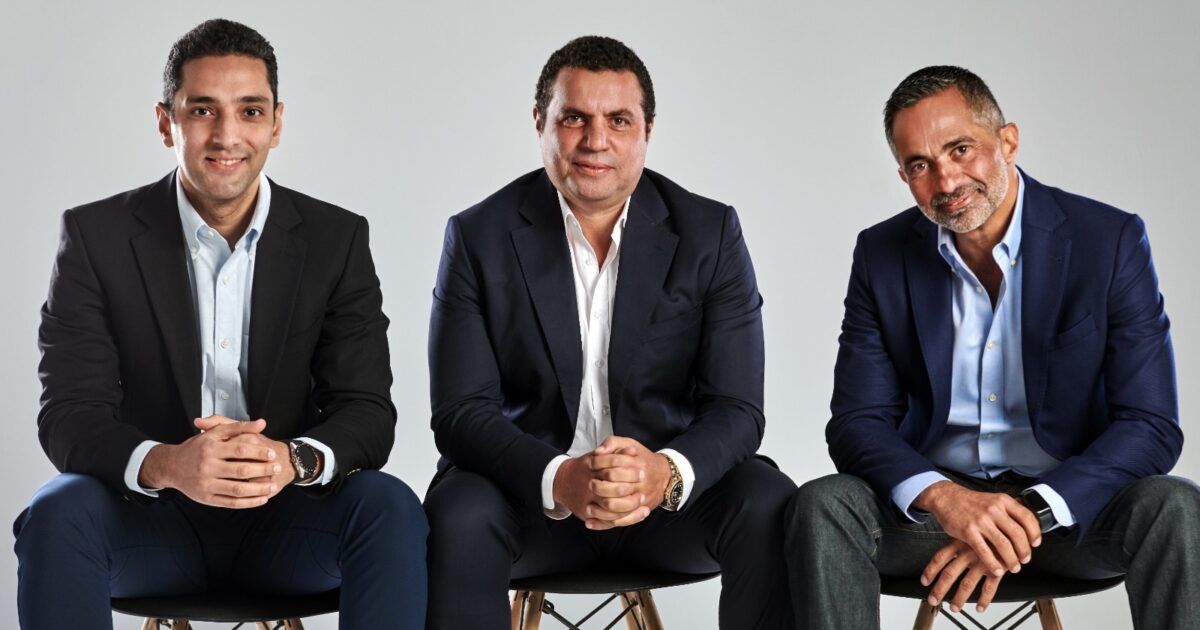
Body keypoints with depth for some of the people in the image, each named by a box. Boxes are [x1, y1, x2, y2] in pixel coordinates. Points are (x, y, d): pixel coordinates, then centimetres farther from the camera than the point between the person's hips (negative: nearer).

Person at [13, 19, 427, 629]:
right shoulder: (97, 235, -4)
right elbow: (69, 417, -11)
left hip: (283, 520, 1)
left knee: (390, 508, -28)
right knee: (57, 515, -31)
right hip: (150, 519, -1)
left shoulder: (337, 240, 0)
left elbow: (366, 414, -6)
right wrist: (166, 464, -34)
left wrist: (292, 459, -31)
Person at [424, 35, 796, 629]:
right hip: (528, 486, -1)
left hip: (672, 490, 1)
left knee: (772, 509, -28)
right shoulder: (479, 237, -4)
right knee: (459, 517, -33)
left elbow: (736, 409, -8)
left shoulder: (710, 233, -2)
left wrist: (668, 473, -31)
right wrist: (558, 480, -31)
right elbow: (460, 412, -11)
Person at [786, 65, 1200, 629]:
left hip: (1070, 502, -1)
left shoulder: (1111, 242, -9)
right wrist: (943, 498, -27)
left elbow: (1151, 429, -14)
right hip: (935, 497, 2)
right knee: (822, 508, -28)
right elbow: (858, 424, -4)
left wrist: (1028, 516, -28)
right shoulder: (883, 256, -1)